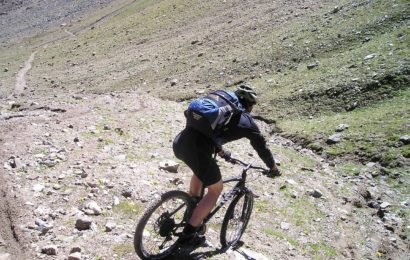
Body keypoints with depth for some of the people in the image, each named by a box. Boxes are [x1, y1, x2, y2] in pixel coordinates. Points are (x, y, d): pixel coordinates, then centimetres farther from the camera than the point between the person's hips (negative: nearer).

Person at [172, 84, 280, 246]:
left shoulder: (220, 96, 27)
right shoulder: (246, 120, 13)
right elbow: (261, 146, 23)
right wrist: (273, 168, 40)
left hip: (179, 142, 7)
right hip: (197, 151, -7)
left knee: (201, 169, 36)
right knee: (216, 189, 17)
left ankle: (192, 212, 44)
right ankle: (188, 234, 18)